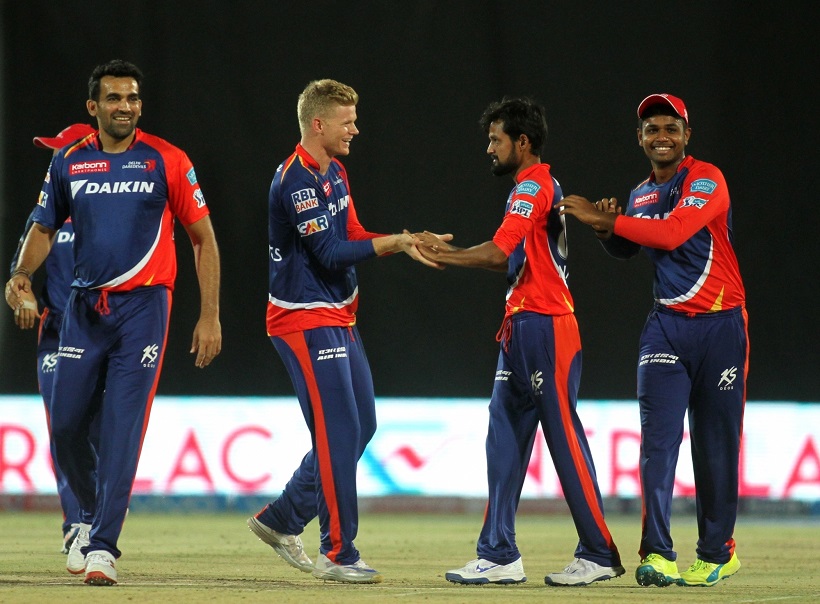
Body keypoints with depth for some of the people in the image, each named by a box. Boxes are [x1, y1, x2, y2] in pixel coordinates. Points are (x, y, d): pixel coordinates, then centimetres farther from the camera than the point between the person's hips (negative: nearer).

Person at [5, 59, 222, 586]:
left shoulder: (166, 161, -2)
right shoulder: (69, 162, 7)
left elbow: (204, 240, 1)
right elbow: (45, 228, 17)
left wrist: (210, 317, -4)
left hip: (142, 306, -4)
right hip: (85, 306, 4)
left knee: (123, 426, -10)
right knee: (66, 425, 5)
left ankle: (103, 545, -8)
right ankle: (95, 515, 30)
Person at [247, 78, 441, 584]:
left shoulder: (335, 172, 13)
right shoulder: (296, 181, -18)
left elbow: (353, 236, 10)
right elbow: (330, 254, -22)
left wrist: (408, 242, -5)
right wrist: (394, 243, -22)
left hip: (339, 321, 10)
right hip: (306, 321, -10)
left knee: (360, 426, 13)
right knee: (339, 434, -9)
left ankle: (281, 521, 22)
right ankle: (338, 555, -2)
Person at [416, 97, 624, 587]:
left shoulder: (532, 187, -11)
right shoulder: (540, 187, 19)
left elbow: (499, 253, -19)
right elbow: (513, 261, 17)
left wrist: (445, 256, -7)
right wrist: (449, 251, 11)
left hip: (545, 326, -10)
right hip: (523, 326, 10)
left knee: (564, 437, -6)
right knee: (505, 437, 7)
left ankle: (599, 554, -1)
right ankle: (500, 555, 8)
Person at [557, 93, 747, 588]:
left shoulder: (706, 180, -9)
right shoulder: (641, 195, 12)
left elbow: (672, 232, -24)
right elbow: (625, 250, 28)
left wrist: (605, 219, -21)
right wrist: (607, 232, 5)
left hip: (720, 324, -4)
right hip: (667, 325, 4)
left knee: (716, 444, 2)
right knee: (658, 438, -10)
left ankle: (717, 552, 14)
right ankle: (657, 553, -16)